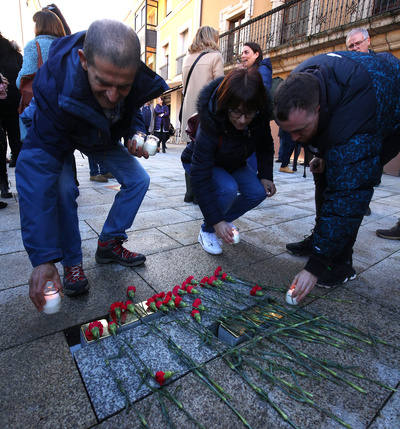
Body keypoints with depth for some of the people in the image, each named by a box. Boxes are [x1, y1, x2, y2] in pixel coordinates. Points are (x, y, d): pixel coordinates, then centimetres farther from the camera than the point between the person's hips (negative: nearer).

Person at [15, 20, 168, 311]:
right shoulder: (54, 83, -41)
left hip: (103, 137, 4)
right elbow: (40, 174, -43)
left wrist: (136, 134, -28)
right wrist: (43, 259, -45)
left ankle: (109, 244, 7)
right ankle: (72, 263, -6)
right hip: (54, 136, -3)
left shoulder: (141, 80, -29)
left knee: (138, 179, -9)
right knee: (63, 189, -28)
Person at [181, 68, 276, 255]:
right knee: (228, 188, -33)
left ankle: (226, 220, 11)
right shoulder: (210, 122, -38)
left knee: (258, 192, -15)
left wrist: (266, 175, -14)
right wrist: (215, 221, -36)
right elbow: (200, 177, -37)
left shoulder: (260, 117, -24)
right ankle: (207, 231, -7)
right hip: (198, 162, -5)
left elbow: (266, 146, -1)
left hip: (233, 163, 5)